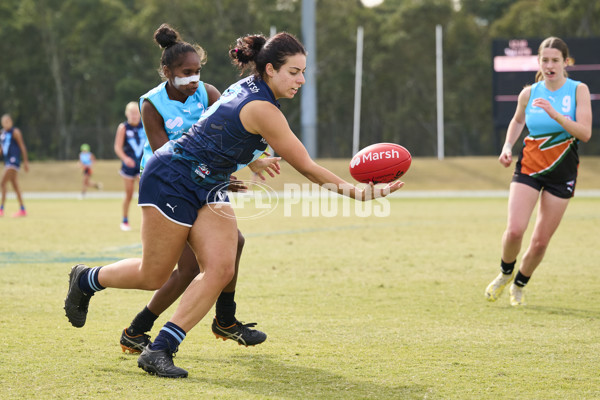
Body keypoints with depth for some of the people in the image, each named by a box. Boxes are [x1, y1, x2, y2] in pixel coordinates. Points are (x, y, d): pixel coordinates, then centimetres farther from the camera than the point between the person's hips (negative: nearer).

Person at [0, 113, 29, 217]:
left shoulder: (15, 132, -7)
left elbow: (22, 147, -7)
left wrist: (26, 162, -9)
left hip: (14, 160, -8)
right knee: (15, 185, 9)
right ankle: (22, 210, 14)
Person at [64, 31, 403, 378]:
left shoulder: (247, 88, 3)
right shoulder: (262, 109, -24)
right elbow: (306, 167, -22)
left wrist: (252, 160, 29)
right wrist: (357, 192, -20)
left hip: (209, 188, 9)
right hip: (170, 181, -9)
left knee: (221, 268, -10)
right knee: (153, 278, 2)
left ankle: (160, 350, -9)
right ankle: (85, 279, 31)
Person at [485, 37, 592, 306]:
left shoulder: (578, 90, -6)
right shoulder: (528, 93, 0)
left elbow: (585, 133, -17)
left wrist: (556, 115, -29)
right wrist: (508, 146, 6)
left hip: (562, 172, -1)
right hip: (529, 166, 1)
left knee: (540, 241, 2)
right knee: (514, 230, -17)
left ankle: (519, 285, 28)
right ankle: (505, 272, 14)